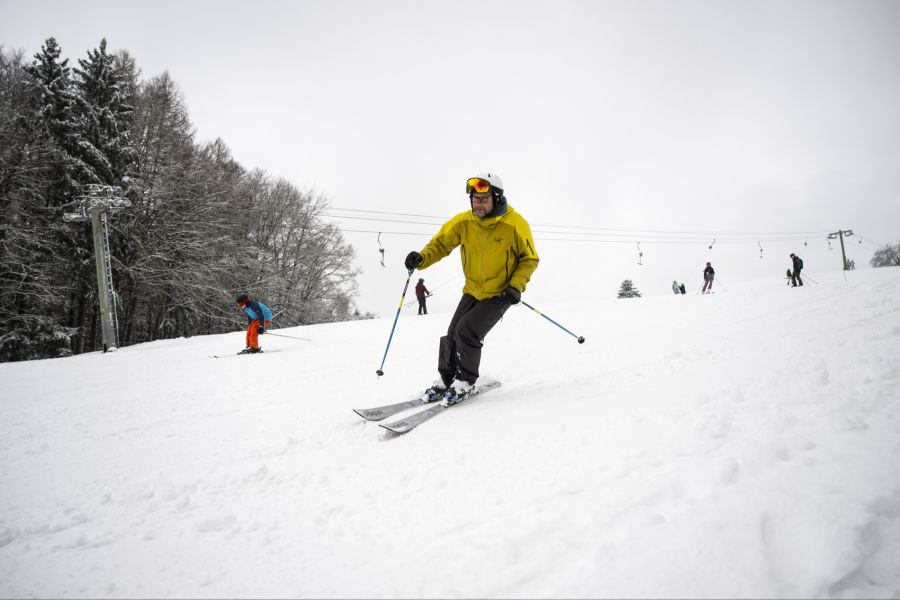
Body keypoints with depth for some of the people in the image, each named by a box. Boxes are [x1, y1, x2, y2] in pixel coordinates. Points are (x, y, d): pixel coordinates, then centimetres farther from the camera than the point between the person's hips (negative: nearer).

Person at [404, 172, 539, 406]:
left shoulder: (515, 225, -20)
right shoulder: (463, 222, -11)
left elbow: (529, 259, -7)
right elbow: (441, 243, -2)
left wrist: (516, 287, -20)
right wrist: (422, 258, -23)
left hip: (500, 295, -4)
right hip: (473, 290, 4)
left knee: (467, 331, -19)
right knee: (452, 334, -2)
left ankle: (465, 382, 3)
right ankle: (445, 380, 21)